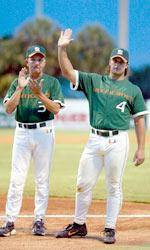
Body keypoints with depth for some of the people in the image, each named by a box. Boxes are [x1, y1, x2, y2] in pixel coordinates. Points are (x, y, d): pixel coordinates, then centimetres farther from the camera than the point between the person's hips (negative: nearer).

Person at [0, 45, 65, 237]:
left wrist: (39, 94, -21)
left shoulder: (52, 82, 4)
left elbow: (56, 108, -9)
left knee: (42, 179, 2)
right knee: (16, 179, -4)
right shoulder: (18, 82, 7)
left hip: (44, 133, -1)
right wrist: (20, 88, -16)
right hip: (22, 133, 1)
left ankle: (39, 220, 9)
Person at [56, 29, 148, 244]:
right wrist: (62, 49, -10)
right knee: (84, 184, 4)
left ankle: (110, 229, 8)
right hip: (95, 140, 2)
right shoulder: (93, 81, 12)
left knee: (114, 187, 1)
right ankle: (79, 225, 16)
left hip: (117, 142, -2)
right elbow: (68, 71, 4)